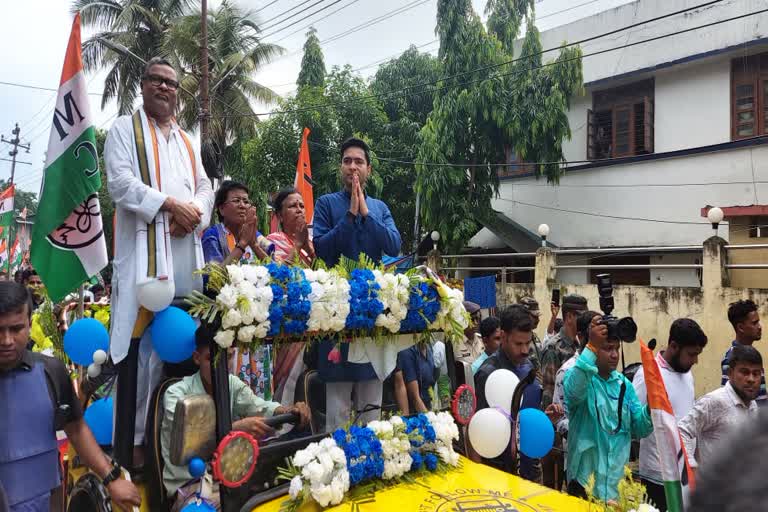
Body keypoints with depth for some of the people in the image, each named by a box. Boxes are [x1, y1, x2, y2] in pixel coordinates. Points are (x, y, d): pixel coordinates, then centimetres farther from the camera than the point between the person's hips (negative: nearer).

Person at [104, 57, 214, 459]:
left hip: (186, 253, 6)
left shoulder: (186, 140, 24)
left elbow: (205, 188, 17)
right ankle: (131, 439, -1)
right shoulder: (124, 128, 7)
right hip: (144, 252, -5)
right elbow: (120, 183, -8)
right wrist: (171, 204, -16)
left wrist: (193, 213, -5)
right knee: (141, 344, -9)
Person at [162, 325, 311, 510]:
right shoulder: (176, 393, -13)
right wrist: (237, 427, -48)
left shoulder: (232, 383, 2)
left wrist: (289, 411, -37)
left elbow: (259, 407, -15)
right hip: (190, 484, -4)